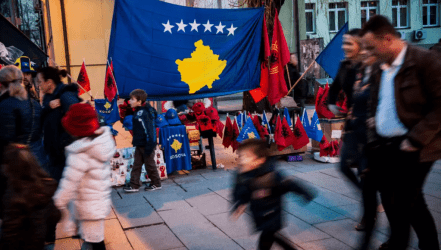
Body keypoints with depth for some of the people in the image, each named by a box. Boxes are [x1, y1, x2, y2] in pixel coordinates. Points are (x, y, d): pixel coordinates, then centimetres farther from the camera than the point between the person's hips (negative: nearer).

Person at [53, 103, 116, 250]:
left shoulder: (80, 154, -25)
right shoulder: (103, 141, -3)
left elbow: (70, 181, -21)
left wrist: (60, 203, -10)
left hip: (88, 207, -8)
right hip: (101, 200, 8)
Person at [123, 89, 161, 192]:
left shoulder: (142, 114, -21)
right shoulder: (139, 112, 10)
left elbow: (148, 130, -25)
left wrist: (149, 146, -25)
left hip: (146, 145, -10)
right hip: (140, 144, 10)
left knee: (149, 164, 4)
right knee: (136, 164, 10)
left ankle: (156, 183, 19)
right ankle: (134, 185, 15)